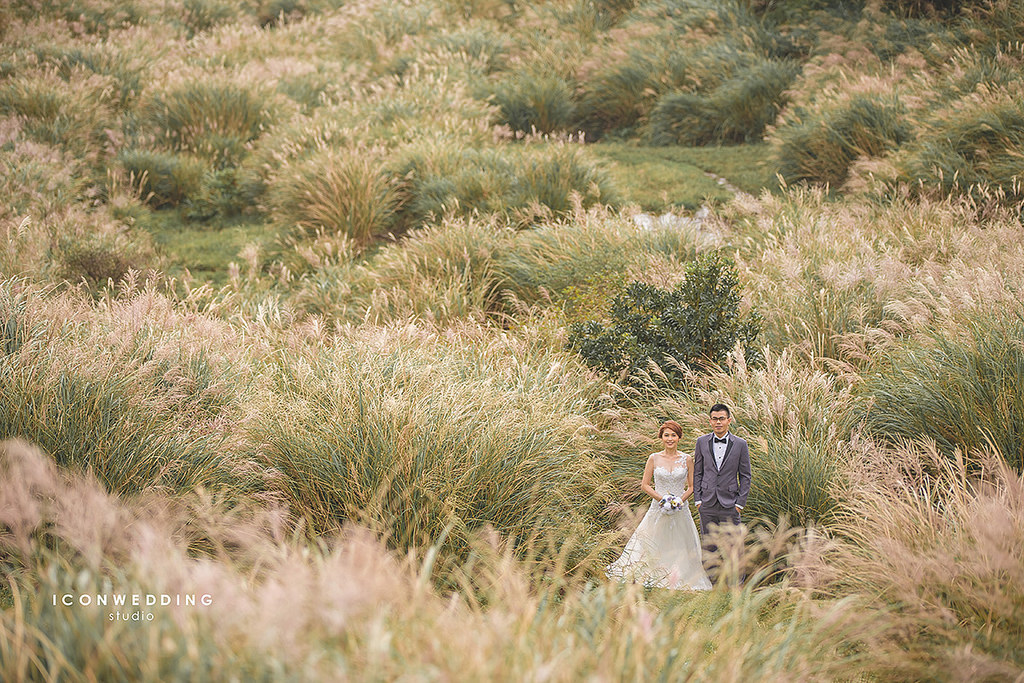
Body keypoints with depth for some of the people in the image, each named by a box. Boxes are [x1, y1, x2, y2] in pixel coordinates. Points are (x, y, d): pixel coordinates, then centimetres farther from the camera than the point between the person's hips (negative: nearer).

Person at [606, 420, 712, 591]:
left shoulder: (687, 460, 3)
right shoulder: (654, 459, 1)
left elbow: (692, 487, 7)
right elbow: (645, 485, 3)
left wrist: (680, 500, -10)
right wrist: (661, 498, -10)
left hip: (680, 510, 0)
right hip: (659, 510, 0)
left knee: (680, 548, 0)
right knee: (654, 546, -3)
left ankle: (678, 581, 7)